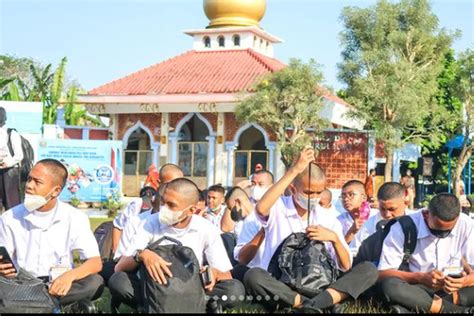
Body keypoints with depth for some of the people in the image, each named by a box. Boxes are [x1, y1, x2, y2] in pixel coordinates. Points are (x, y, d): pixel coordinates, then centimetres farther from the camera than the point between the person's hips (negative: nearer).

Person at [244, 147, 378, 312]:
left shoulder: (329, 222, 11)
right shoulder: (278, 208, 1)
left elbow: (346, 267, 9)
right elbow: (261, 209, -26)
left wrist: (334, 238, -10)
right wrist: (294, 170, -24)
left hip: (317, 288, 4)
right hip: (280, 289, -4)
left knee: (368, 269, -15)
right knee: (253, 276, -35)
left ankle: (311, 306, -34)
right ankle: (316, 306, -33)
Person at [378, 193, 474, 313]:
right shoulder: (403, 227, -16)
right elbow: (382, 273, -16)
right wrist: (421, 277, -29)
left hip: (454, 289, 2)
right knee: (389, 285, -34)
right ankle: (462, 310, -28)